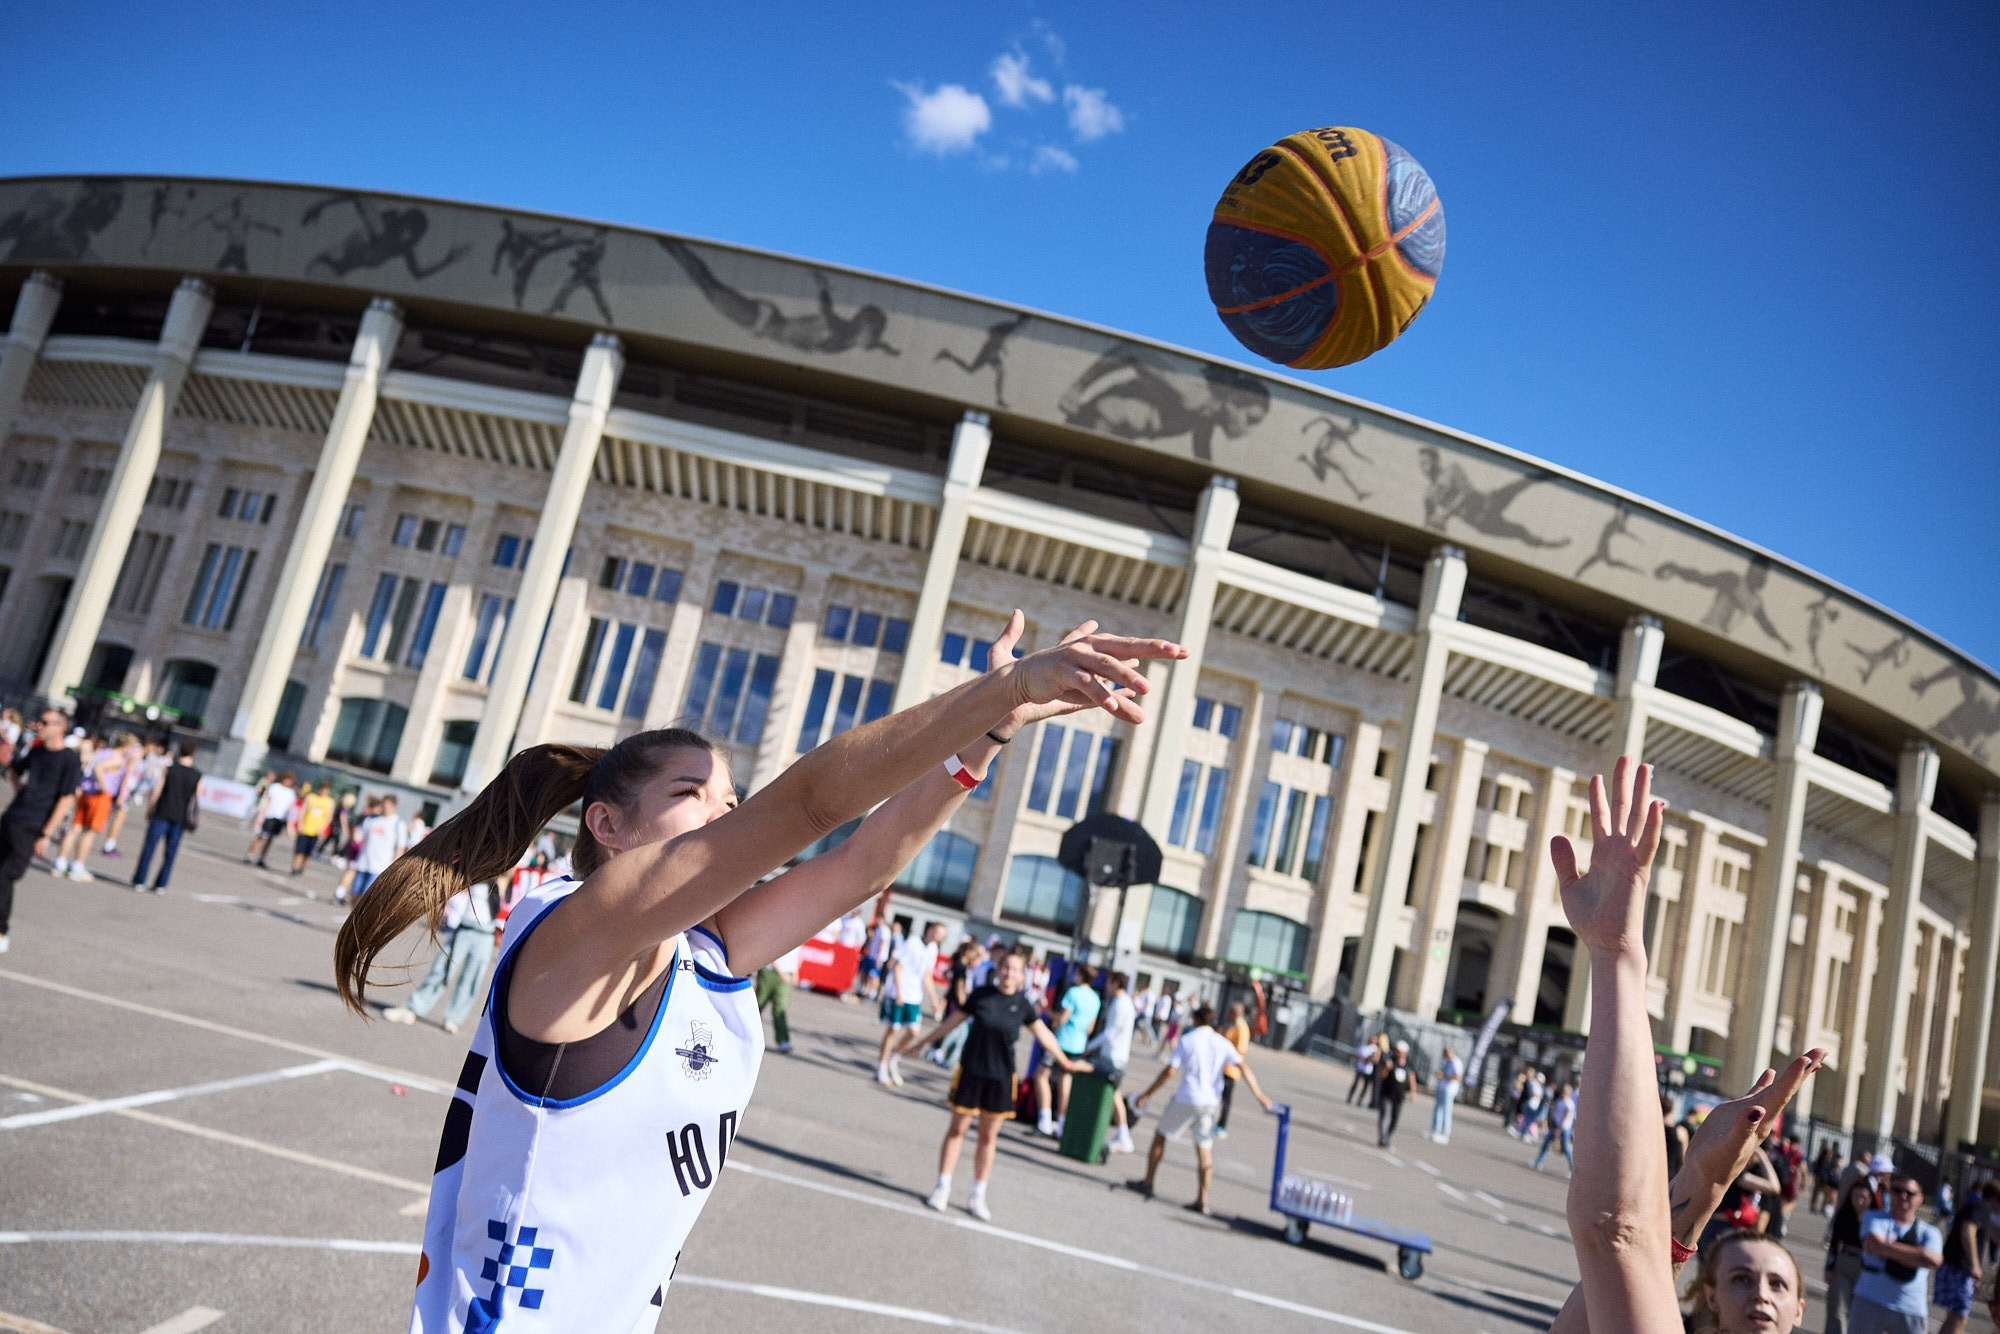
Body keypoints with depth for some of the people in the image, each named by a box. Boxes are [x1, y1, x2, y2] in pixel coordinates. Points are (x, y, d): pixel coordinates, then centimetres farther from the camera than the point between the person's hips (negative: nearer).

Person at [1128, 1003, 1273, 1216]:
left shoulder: (1186, 1041, -5)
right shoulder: (1222, 1043, 4)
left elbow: (1169, 1072, -10)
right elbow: (1243, 1068, -6)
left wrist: (1146, 1095, -5)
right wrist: (1259, 1096, -5)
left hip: (1187, 1099, -3)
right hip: (1211, 1102, 4)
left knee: (1160, 1136, 14)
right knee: (1204, 1150, 10)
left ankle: (1147, 1182, 17)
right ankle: (1202, 1200, 7)